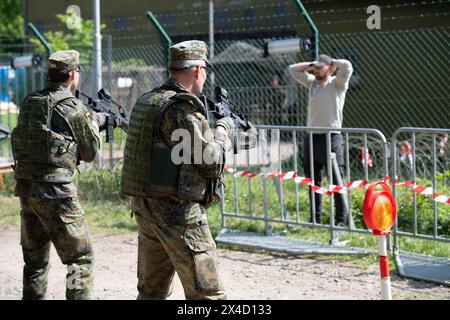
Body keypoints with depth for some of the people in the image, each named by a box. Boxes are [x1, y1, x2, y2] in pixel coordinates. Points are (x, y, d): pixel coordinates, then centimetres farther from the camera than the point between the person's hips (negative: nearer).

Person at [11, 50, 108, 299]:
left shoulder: (29, 102, 9)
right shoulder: (73, 107, -9)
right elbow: (89, 153, 1)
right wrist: (94, 124, 19)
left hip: (26, 187, 7)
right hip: (56, 191, -7)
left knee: (35, 260, 16)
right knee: (80, 259, 2)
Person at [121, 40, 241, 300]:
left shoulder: (146, 101, 10)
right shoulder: (181, 108, -17)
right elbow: (211, 161, -13)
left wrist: (209, 128, 22)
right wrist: (223, 131, 5)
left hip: (144, 207, 9)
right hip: (177, 211, -9)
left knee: (152, 289, 18)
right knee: (207, 293, -5)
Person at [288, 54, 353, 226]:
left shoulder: (337, 84, -1)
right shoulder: (312, 83, 15)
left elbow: (347, 66, -18)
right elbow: (293, 69, 23)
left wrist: (332, 62, 0)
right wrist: (311, 65, 13)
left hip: (331, 137, -6)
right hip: (312, 138, 7)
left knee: (337, 181, -7)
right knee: (313, 181, 11)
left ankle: (341, 219, -4)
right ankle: (315, 218, 20)